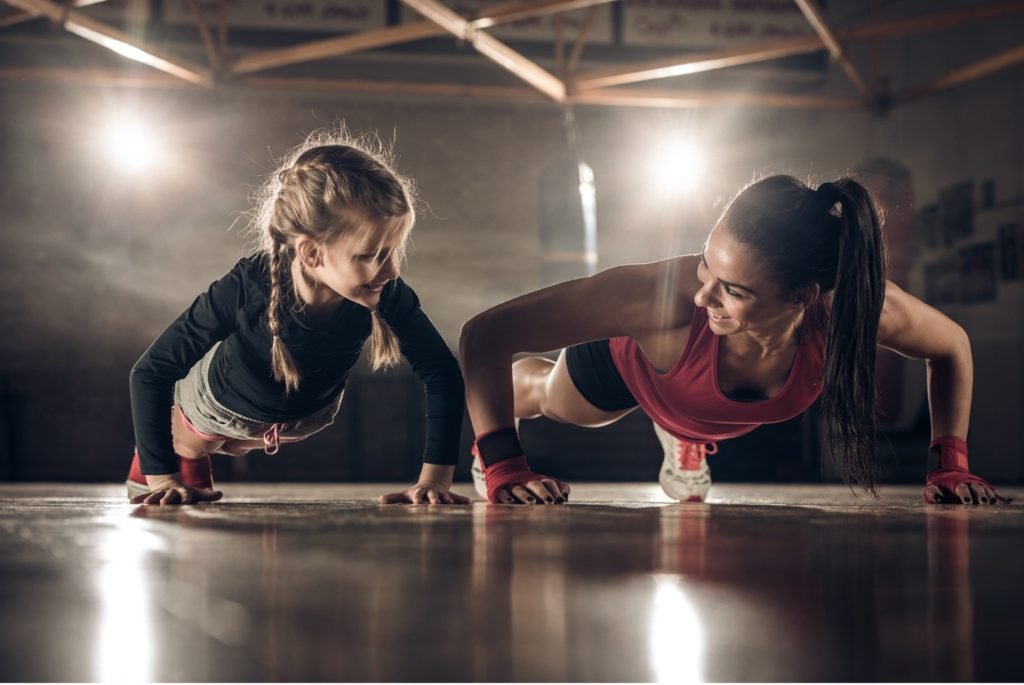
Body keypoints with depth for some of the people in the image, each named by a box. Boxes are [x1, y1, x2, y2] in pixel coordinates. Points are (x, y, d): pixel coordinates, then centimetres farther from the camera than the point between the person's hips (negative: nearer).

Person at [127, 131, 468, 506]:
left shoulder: (387, 295, -39)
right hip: (217, 404, -3)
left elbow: (442, 372, -26)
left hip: (308, 415, 4)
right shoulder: (247, 289, -45)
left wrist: (435, 477, -35)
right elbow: (151, 373, -36)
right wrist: (162, 477, -38)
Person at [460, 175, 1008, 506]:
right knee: (545, 393, 35)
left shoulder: (854, 307, -44)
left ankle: (684, 439, 73)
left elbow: (952, 347, -18)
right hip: (628, 364, 0)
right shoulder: (668, 296, -52)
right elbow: (486, 333, -47)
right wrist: (503, 469, -50)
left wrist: (950, 465, -22)